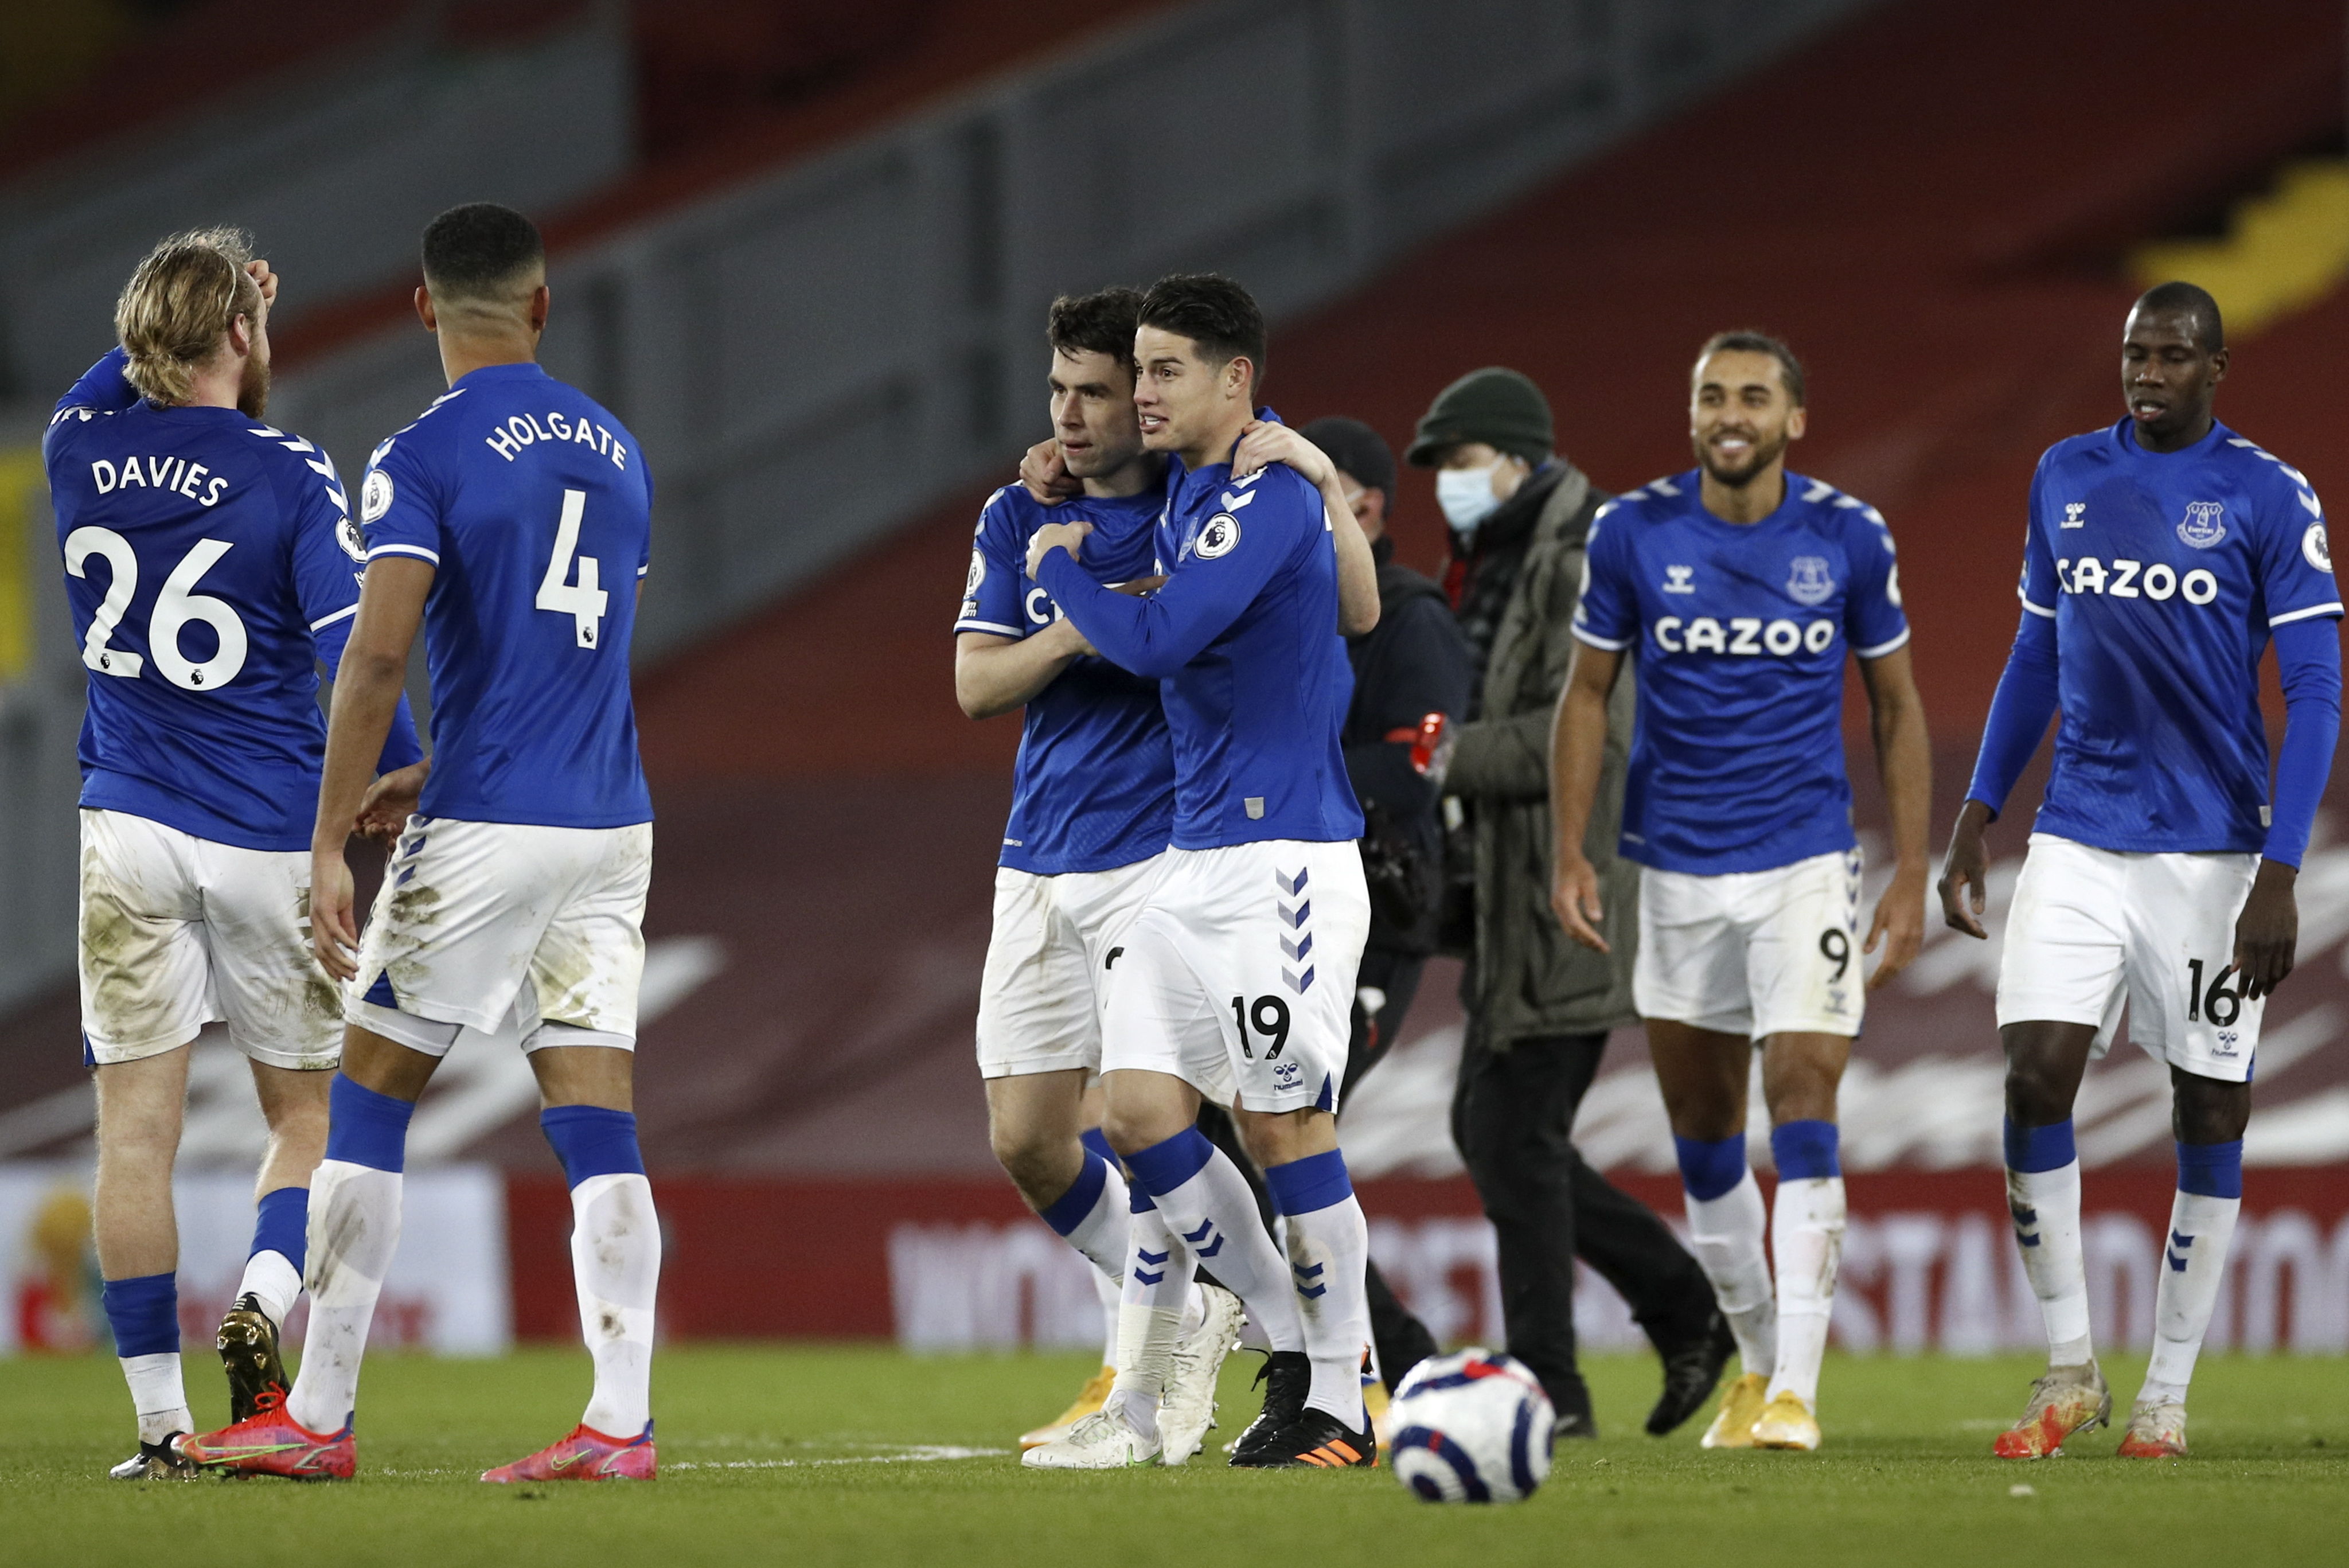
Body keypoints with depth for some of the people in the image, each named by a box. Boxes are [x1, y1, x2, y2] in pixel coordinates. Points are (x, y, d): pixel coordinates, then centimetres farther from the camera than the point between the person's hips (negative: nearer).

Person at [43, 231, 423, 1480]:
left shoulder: (79, 450, 2)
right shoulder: (288, 476, -10)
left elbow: (111, 388, 28)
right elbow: (352, 657, -14)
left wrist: (195, 306, 28)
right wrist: (410, 799, -4)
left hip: (129, 831, 3)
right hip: (270, 838, -3)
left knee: (136, 1128, 2)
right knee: (308, 1110, 13)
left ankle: (160, 1421, 0)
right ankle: (263, 1301, -13)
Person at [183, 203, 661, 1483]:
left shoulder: (426, 457, -8)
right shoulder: (616, 452, 13)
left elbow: (378, 655, -17)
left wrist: (328, 845, -15)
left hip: (489, 831, -6)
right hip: (612, 824, 6)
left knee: (368, 1100, 4)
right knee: (596, 1122, 3)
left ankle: (317, 1418, 6)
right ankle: (620, 1423, -5)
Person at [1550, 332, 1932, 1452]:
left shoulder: (1849, 538, -3)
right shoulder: (1632, 532, -2)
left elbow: (1896, 706, 6)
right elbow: (1586, 695, 6)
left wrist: (1910, 877, 1)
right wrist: (1570, 856, -1)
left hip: (1807, 864, -2)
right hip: (1675, 872, 2)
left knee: (1803, 1114, -14)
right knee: (1702, 1139, 9)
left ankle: (1795, 1391, -15)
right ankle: (1755, 1362, 26)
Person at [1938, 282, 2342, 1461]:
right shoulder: (2066, 479, 8)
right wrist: (1974, 821, 12)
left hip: (2213, 851, -3)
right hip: (2078, 840, 3)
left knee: (2210, 1111, 2)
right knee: (2036, 1077, -11)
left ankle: (2167, 1394, 13)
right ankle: (2068, 1372, 2)